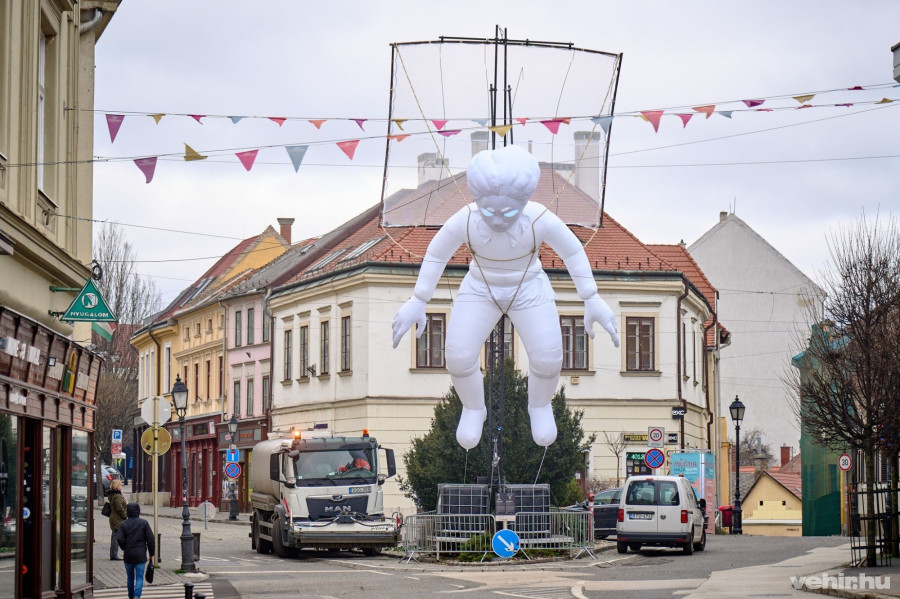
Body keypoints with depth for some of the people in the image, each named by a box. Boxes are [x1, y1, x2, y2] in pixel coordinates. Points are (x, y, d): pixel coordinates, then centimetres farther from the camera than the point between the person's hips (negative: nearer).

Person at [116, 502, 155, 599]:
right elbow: (150, 539, -4)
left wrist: (125, 549, 8)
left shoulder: (124, 524, 0)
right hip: (140, 555, -2)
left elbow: (119, 539, -10)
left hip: (128, 555, 2)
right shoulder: (144, 523, -2)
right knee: (139, 577, -2)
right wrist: (151, 553, 5)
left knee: (130, 577, 16)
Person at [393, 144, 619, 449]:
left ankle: (539, 404, 19)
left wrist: (592, 301, -8)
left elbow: (573, 252, -12)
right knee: (458, 356, -15)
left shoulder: (541, 220, -31)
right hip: (480, 289, 1)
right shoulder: (464, 221, -29)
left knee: (548, 359, -15)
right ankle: (473, 407, 17)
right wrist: (417, 303, -5)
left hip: (528, 289, 0)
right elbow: (436, 254, -10)